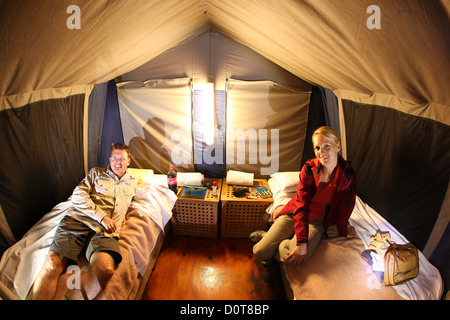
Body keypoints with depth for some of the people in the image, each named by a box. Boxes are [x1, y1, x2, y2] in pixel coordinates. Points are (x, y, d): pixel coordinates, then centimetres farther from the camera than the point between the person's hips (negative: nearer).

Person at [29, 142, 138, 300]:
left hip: (105, 230, 0)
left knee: (105, 270, -30)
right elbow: (78, 196, 7)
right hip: (77, 220, 0)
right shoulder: (96, 172, 18)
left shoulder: (133, 182, 25)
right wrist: (101, 216, -7)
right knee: (52, 264, -25)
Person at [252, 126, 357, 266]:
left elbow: (343, 212, -2)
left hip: (317, 221, 1)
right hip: (294, 214, 0)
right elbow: (301, 205, -18)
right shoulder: (309, 168, -14)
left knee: (296, 256, -29)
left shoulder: (348, 176, -13)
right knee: (260, 252, -13)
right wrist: (302, 242, -26)